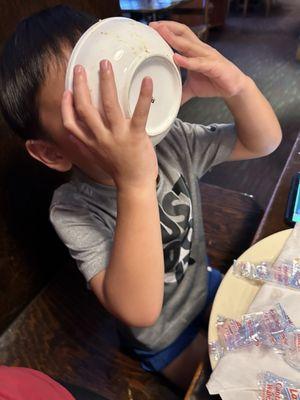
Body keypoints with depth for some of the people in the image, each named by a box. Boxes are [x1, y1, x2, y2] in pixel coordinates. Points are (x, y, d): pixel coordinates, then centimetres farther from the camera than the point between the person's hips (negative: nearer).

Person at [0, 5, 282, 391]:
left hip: (205, 284, 5)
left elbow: (264, 142, -13)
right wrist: (135, 184, -57)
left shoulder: (169, 139, -19)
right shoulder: (72, 211, -33)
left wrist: (238, 86, -36)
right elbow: (139, 312, -43)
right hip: (162, 340, -4)